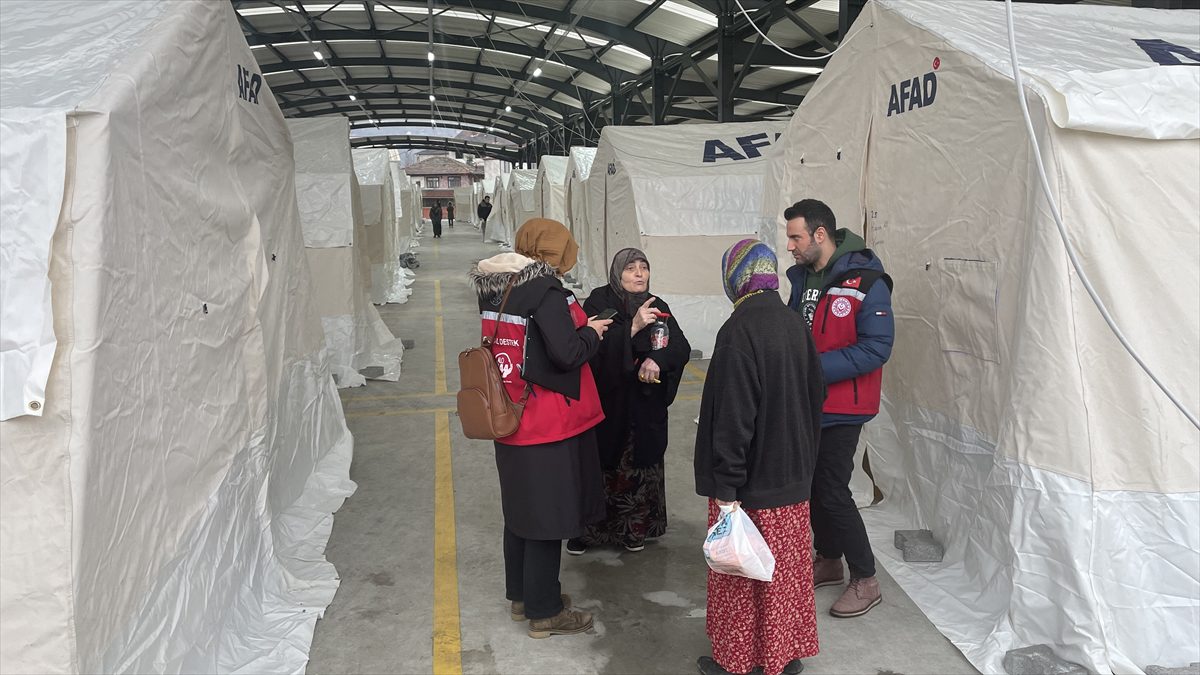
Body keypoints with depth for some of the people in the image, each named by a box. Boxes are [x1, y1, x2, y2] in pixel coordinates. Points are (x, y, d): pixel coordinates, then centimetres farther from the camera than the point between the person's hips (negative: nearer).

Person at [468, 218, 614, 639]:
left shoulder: (496, 289, 6)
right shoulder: (546, 291, -19)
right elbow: (566, 353, -22)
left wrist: (575, 328, 10)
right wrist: (591, 332, -4)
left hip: (511, 421, 8)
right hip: (549, 426, -8)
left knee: (521, 509, 19)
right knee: (547, 517, 4)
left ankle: (521, 595, 34)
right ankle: (544, 612, 16)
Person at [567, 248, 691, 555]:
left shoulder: (658, 307, 5)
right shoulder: (598, 302, -7)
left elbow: (682, 348, 0)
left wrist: (658, 359, -20)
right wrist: (632, 327, -30)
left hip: (646, 406, 3)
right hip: (607, 401, -3)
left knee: (640, 466, 8)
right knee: (601, 466, 1)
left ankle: (635, 529, 23)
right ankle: (587, 528, 16)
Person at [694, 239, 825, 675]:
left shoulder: (739, 330, -21)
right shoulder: (795, 324, 1)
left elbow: (733, 415, -23)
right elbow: (816, 393, 11)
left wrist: (726, 486, -18)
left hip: (752, 480, -7)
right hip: (793, 475, 7)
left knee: (740, 573, 8)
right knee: (787, 568, 18)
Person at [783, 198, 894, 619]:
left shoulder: (866, 282, -17)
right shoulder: (802, 276, 7)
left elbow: (876, 347, -22)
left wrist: (816, 368, -25)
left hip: (841, 409, -8)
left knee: (831, 492, -5)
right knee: (811, 485, 15)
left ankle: (866, 581, 12)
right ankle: (828, 562, 34)